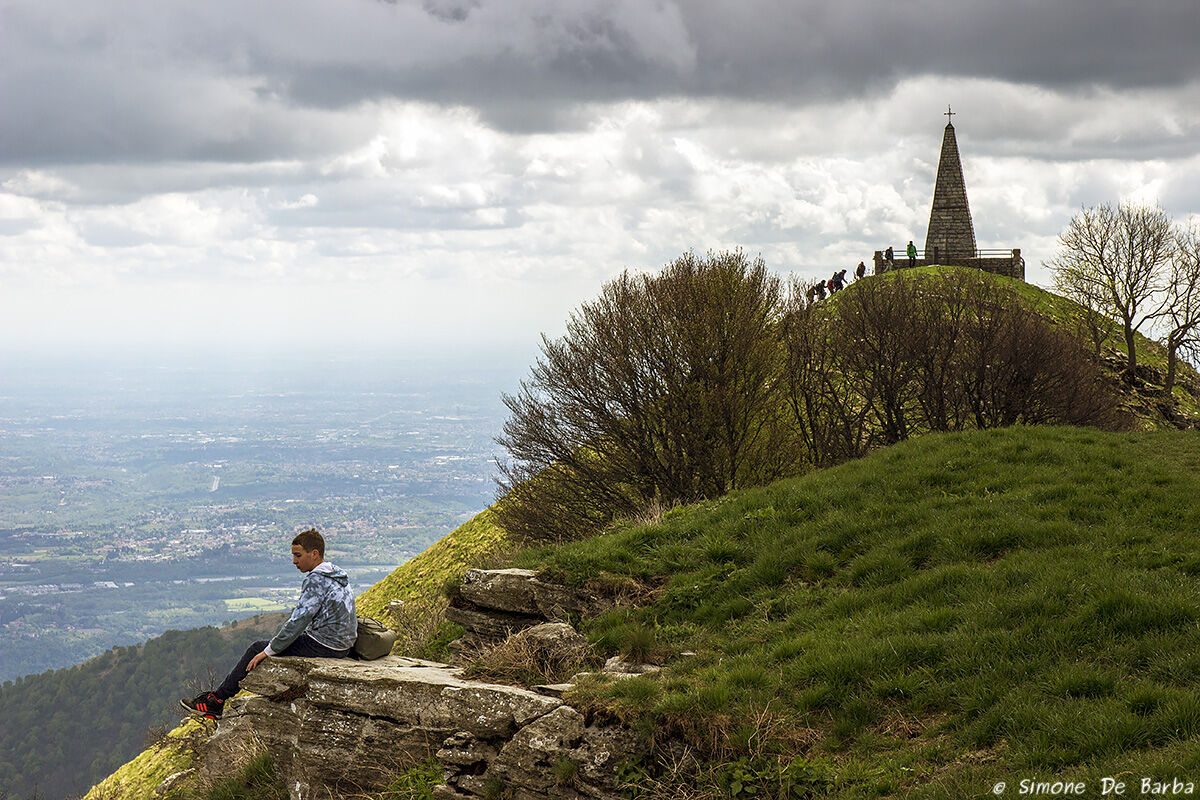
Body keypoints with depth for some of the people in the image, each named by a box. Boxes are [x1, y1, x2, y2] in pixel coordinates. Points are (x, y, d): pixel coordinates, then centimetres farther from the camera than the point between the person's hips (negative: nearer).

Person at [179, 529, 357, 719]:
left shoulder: (316, 580, -19)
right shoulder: (339, 576, 12)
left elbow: (298, 621, -22)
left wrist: (269, 651, -15)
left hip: (321, 647, -10)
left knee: (257, 650, 1)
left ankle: (217, 700, 10)